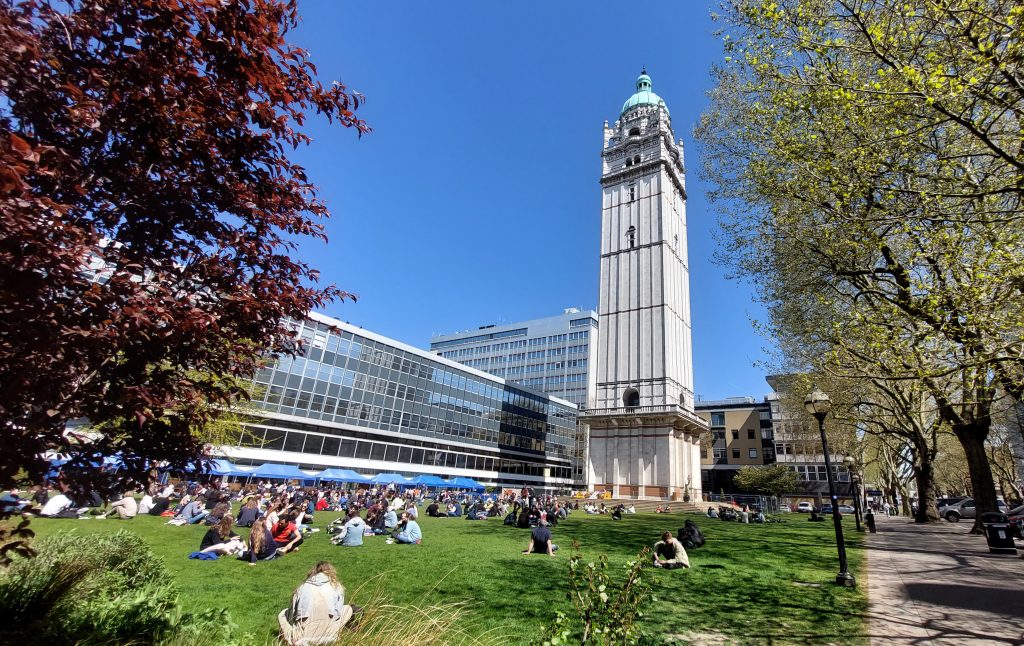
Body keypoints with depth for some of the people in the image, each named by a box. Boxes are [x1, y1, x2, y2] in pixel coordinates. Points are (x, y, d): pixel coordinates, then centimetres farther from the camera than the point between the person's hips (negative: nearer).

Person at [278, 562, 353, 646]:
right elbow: (338, 614, 9)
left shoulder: (302, 588, 9)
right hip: (327, 636, -2)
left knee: (283, 614, 28)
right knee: (348, 608, 23)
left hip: (302, 638, 2)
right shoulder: (337, 587, 7)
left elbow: (292, 615, 10)